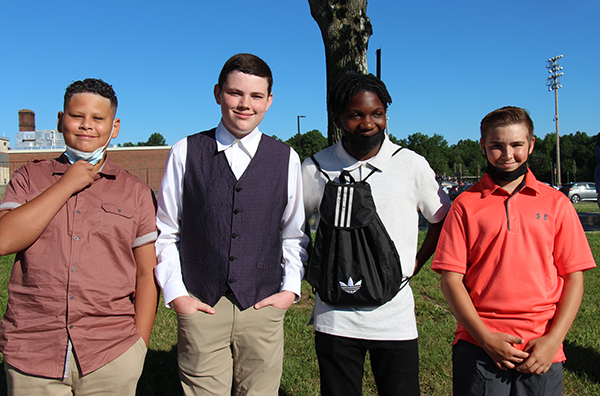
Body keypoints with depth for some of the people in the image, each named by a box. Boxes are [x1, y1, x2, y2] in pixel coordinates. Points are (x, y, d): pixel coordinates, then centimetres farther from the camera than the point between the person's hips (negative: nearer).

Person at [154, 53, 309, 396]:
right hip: (200, 308, -1)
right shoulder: (185, 153, 1)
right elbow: (165, 232, 5)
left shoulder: (286, 159, 4)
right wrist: (175, 293, 0)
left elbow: (294, 234, 11)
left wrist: (290, 289, 2)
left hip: (264, 308, 1)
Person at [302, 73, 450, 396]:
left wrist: (417, 263, 3)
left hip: (395, 317, 0)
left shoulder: (412, 165, -2)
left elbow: (443, 219, 12)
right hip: (335, 318, 1)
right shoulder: (314, 169, -2)